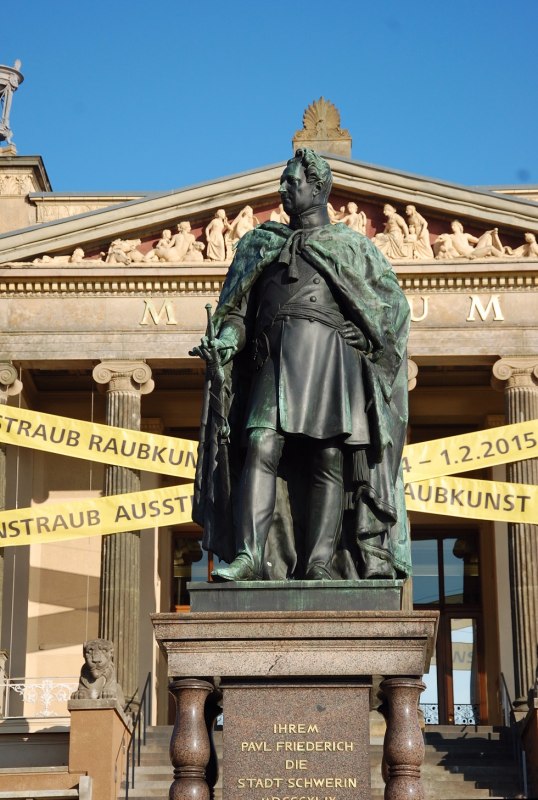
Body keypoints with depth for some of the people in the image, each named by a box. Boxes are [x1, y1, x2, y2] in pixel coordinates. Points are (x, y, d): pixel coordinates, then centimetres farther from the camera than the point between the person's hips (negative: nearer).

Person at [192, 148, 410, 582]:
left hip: (330, 352, -1)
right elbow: (237, 311, 18)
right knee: (261, 447, -17)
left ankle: (318, 564, -14)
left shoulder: (352, 245, 21)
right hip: (276, 354, 1)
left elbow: (394, 301, 12)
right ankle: (247, 557, -26)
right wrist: (223, 343, -2)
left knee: (330, 457, -10)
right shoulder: (260, 245, 27)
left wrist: (363, 330, -6)